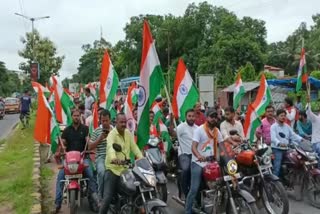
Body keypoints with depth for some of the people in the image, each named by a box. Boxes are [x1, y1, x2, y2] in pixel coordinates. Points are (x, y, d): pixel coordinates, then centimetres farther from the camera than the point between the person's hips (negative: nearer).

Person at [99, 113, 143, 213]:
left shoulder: (128, 133, 9)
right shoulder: (112, 134, -14)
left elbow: (134, 147, 6)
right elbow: (110, 147, -34)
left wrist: (142, 158, -11)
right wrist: (114, 158, -55)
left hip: (125, 168, 6)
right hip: (113, 169, -6)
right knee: (107, 197, -9)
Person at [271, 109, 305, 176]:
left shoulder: (287, 126, 16)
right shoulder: (274, 126, -5)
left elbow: (293, 135, 6)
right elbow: (273, 138, -20)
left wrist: (301, 139, -14)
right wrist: (279, 143, -40)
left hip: (286, 149, 6)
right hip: (277, 149, -6)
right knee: (277, 167, -15)